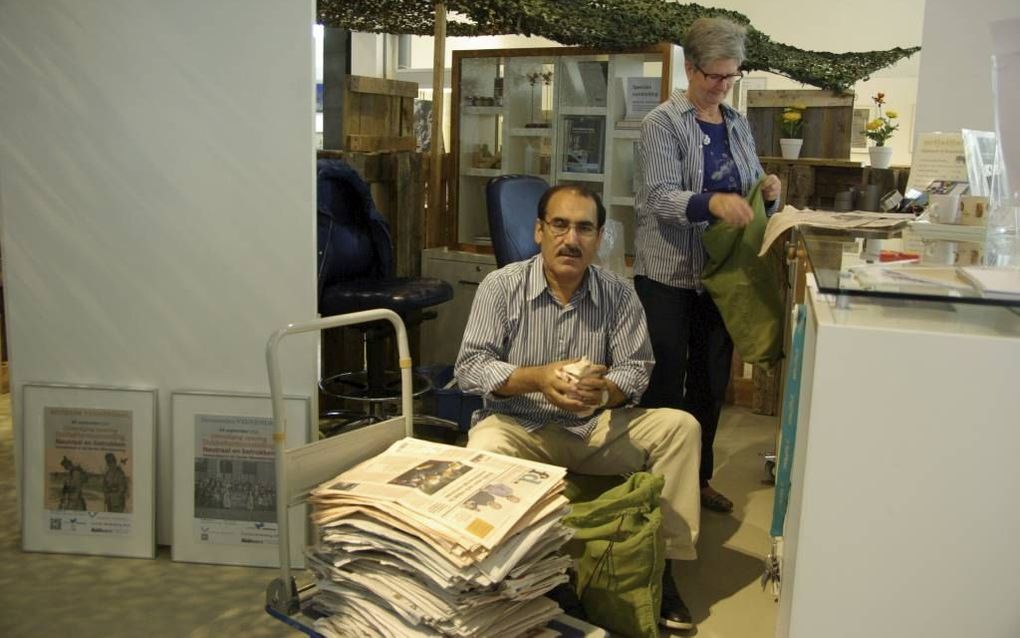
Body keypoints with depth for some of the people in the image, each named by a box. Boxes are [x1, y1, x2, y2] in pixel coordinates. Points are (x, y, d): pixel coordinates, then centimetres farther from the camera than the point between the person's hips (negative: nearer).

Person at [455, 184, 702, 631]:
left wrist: (603, 391, -27)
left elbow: (636, 370, -2)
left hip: (596, 427, 3)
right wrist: (538, 378, -28)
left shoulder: (619, 295, -1)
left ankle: (662, 562, -4)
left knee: (680, 427, -14)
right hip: (518, 425, -3)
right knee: (483, 456, -36)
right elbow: (470, 368, -11)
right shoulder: (501, 286, -7)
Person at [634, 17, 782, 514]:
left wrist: (769, 191, -8)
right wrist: (712, 202, -38)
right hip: (669, 272, -6)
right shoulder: (663, 122, -8)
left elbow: (750, 191, 16)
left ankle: (698, 477, 28)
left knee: (712, 381, 13)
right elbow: (660, 196, -20)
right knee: (666, 383, 2)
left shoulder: (738, 125, 11)